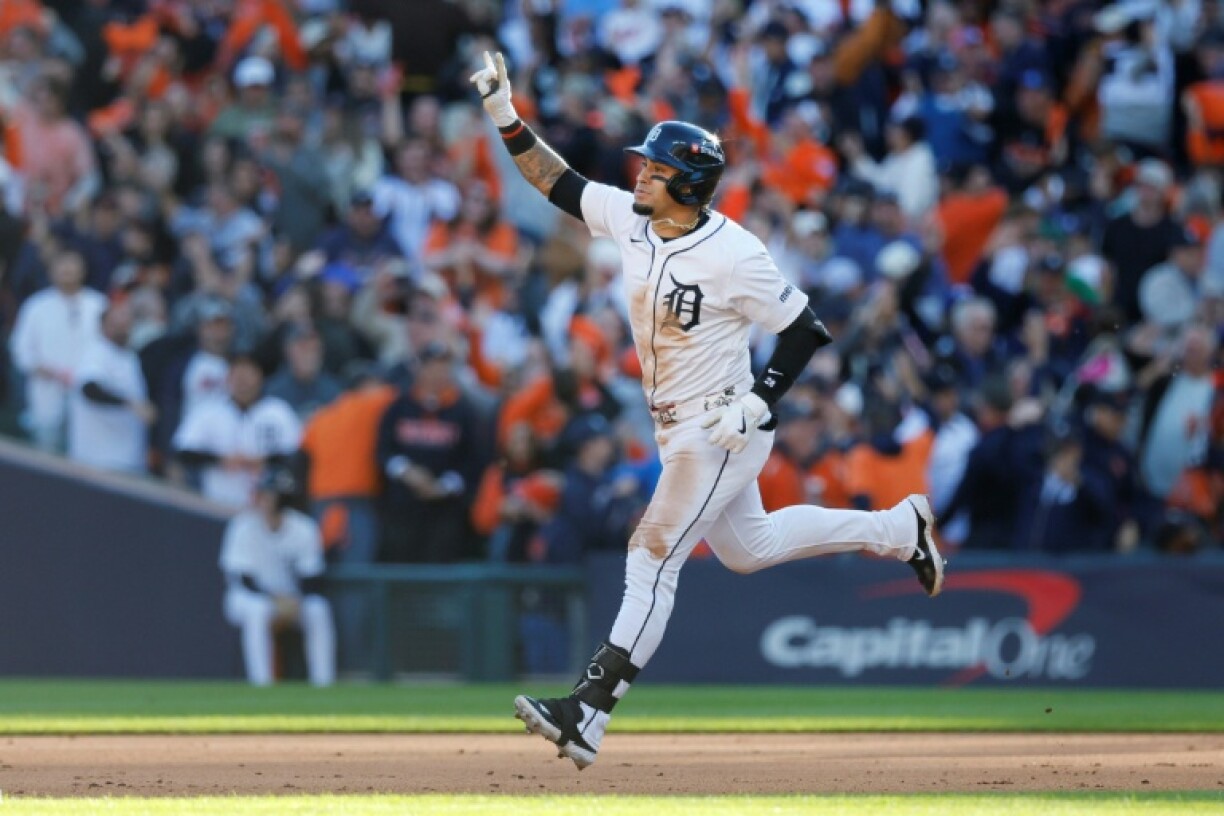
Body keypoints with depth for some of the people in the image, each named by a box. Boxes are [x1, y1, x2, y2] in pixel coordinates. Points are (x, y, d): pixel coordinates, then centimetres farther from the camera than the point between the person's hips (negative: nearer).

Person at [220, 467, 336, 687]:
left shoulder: (303, 529, -8)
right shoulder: (244, 527, -14)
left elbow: (313, 581, -7)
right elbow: (243, 579, -17)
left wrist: (295, 601, -27)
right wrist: (274, 600, -29)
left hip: (292, 598, 2)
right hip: (250, 597, -2)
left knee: (318, 609, -28)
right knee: (257, 610, -36)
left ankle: (323, 682, -23)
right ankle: (261, 682, -32)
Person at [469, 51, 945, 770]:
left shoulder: (732, 254, -23)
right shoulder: (630, 218, -2)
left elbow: (807, 329, -17)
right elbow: (558, 182, 7)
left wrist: (757, 403, -24)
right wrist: (507, 117, -4)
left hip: (719, 432, -9)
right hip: (678, 430, 9)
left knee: (654, 559, -12)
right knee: (748, 547, 24)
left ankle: (589, 712, -14)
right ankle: (900, 529, 38)